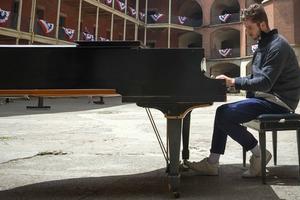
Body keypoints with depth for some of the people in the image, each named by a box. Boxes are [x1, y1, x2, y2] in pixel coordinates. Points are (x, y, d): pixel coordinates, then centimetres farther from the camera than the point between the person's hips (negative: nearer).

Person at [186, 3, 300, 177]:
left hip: (277, 102, -10)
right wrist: (231, 81, 2)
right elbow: (256, 78, 15)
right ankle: (212, 164, 4)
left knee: (224, 116, -21)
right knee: (223, 112, 3)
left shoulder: (278, 46, -14)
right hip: (265, 97, 10)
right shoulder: (264, 44, 17)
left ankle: (259, 154, -5)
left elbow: (265, 83, -24)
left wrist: (234, 82, -22)